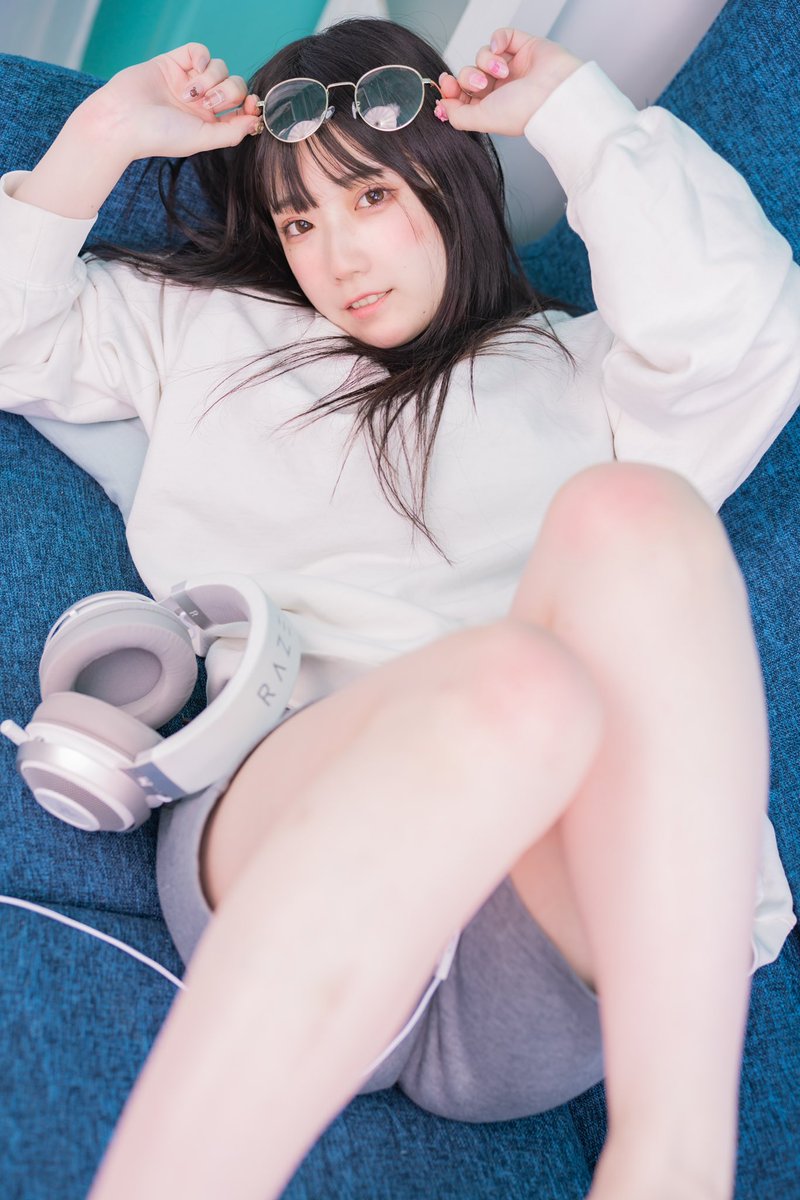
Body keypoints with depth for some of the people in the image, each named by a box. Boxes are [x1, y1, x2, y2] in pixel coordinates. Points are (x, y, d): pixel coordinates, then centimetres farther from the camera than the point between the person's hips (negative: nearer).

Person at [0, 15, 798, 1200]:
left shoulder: (570, 369, 27)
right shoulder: (202, 328, 33)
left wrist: (573, 112, 16)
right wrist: (102, 138, 20)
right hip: (275, 833, -1)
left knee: (634, 513, -30)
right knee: (514, 683, -37)